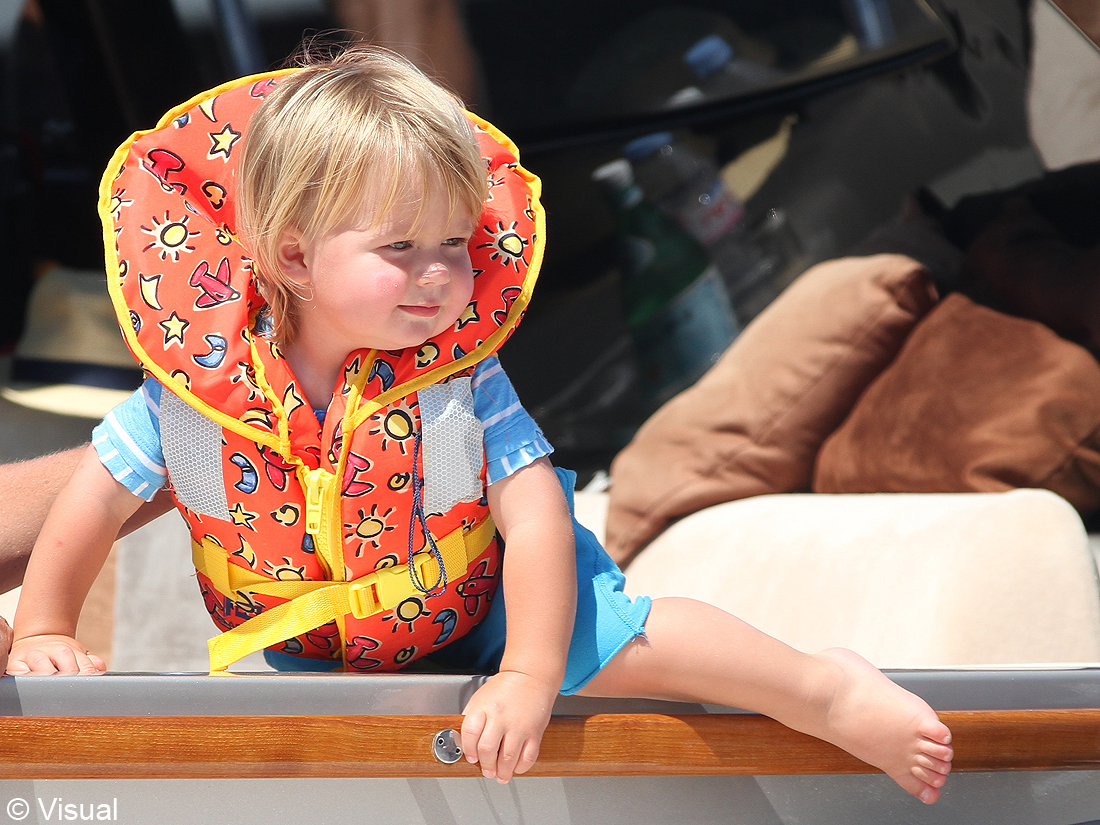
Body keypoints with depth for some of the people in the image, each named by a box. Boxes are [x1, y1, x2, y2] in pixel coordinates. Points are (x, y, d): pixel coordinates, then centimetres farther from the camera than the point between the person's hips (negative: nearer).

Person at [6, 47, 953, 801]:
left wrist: (530, 676, -34)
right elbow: (98, 497, -8)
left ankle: (831, 695, -5)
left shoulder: (462, 382, -22)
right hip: (312, 650, 4)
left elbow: (537, 520, -25)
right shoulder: (196, 384, -20)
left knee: (618, 638, -22)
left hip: (477, 616, -4)